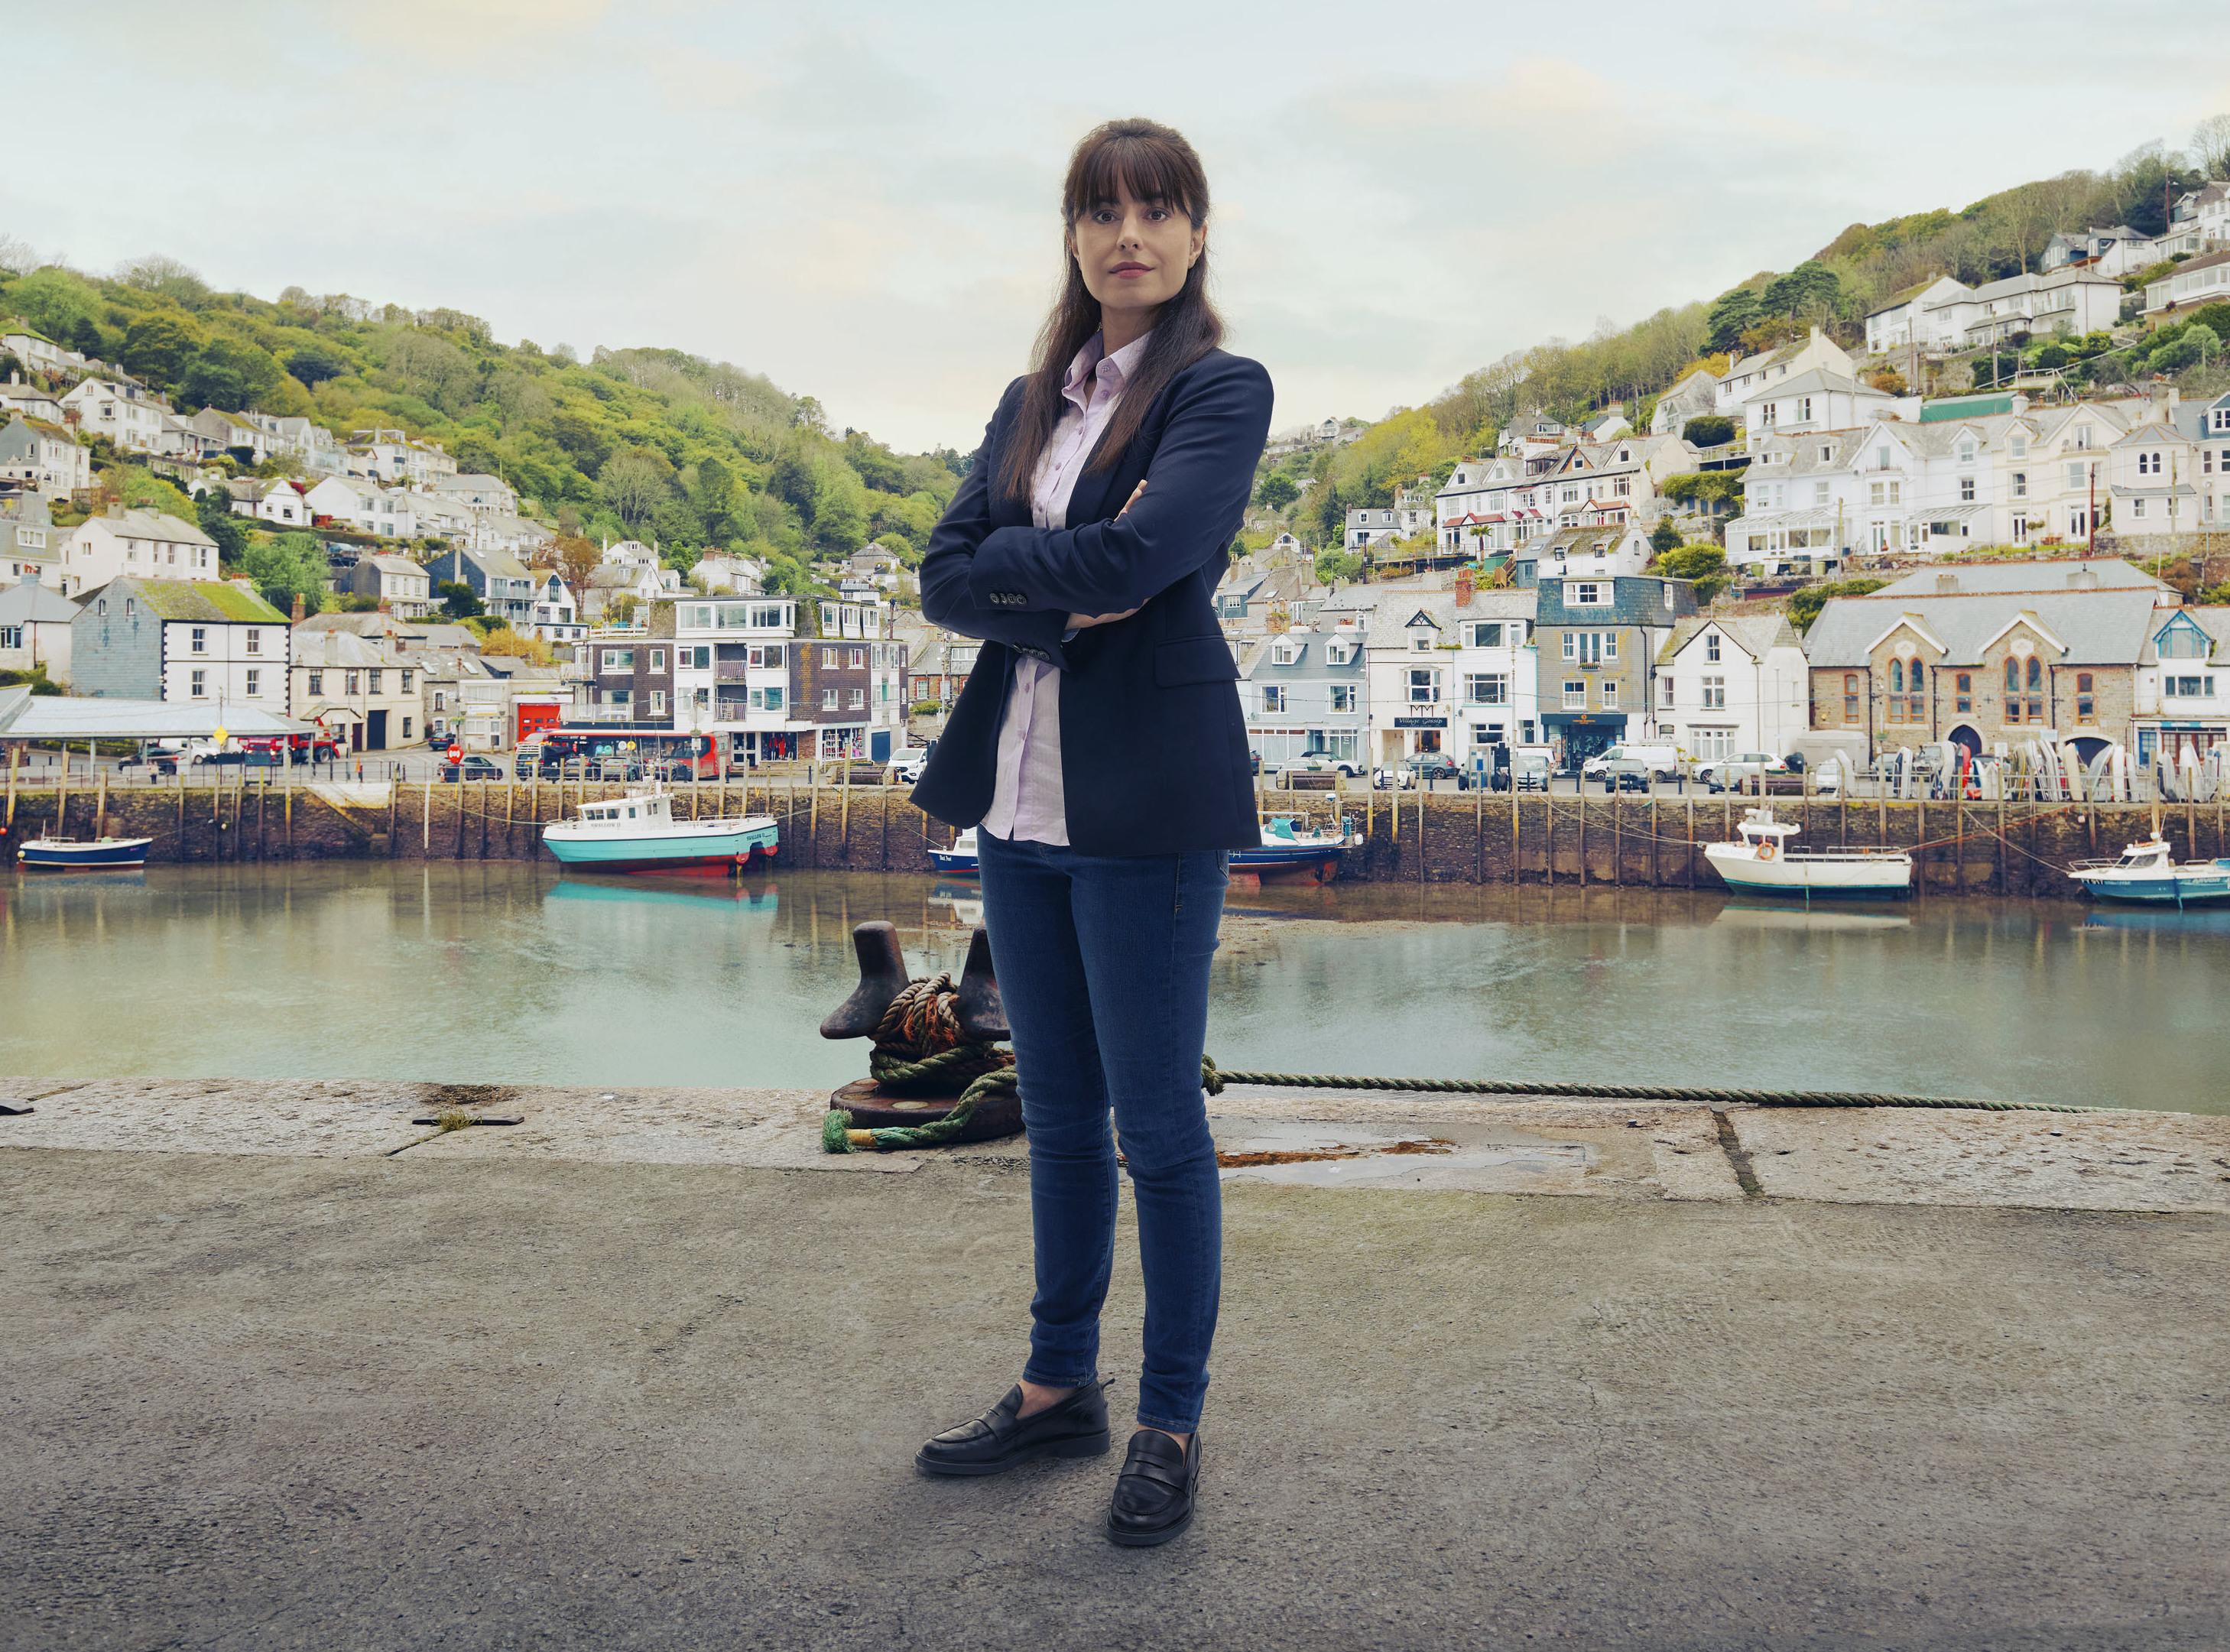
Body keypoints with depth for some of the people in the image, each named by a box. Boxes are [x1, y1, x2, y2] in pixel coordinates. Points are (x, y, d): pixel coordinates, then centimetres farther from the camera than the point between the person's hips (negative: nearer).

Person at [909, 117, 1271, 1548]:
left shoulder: (1223, 390, -3)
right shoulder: (1031, 406, 17)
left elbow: (1141, 555, -19)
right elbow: (945, 578, 5)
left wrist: (1012, 565, -5)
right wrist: (1063, 596, -11)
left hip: (1145, 800, -6)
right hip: (1021, 795, 7)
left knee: (1158, 1122, 1)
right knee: (1059, 1115, 15)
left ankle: (1174, 1422, 17)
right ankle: (1062, 1388, 30)